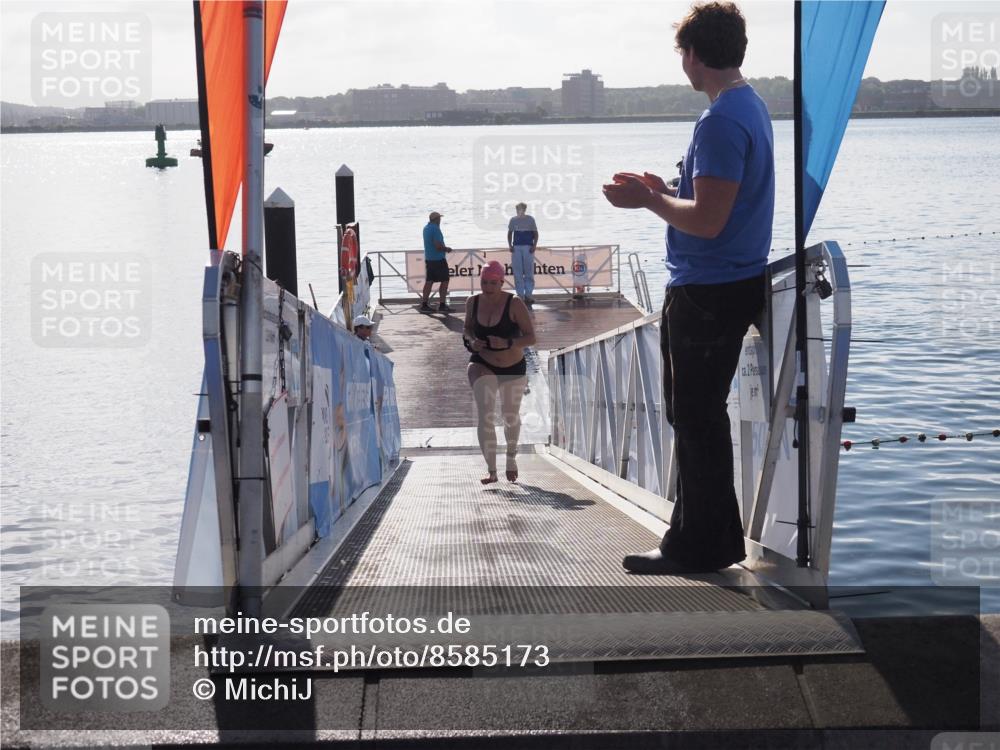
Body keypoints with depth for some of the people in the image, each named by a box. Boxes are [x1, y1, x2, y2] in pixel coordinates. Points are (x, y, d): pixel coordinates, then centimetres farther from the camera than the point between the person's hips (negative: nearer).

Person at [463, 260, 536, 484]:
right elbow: (467, 329, 11)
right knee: (484, 414, -21)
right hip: (482, 365, 1)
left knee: (511, 417, 19)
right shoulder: (473, 302, -6)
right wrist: (471, 341, -11)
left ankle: (511, 457, 49)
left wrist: (507, 343, -33)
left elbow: (531, 337, -17)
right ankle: (491, 470, -18)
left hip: (513, 368, 0)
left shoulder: (515, 304, -17)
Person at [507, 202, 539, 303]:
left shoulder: (530, 219, 3)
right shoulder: (513, 220, 8)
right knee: (517, 273, 0)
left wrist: (534, 245, -6)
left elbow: (535, 233, 6)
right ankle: (520, 295, 4)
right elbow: (510, 233, 17)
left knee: (529, 272, -2)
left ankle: (528, 294, 3)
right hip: (516, 247, 2)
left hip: (528, 248, -2)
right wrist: (510, 245, 4)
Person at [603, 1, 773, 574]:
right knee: (698, 417, 18)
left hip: (708, 293, -10)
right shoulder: (751, 105, 12)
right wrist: (665, 191, 14)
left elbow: (707, 221, -24)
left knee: (696, 420, -1)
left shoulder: (722, 121, -20)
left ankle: (701, 547, 9)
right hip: (732, 284, 10)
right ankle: (710, 537, 27)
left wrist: (649, 201, -11)